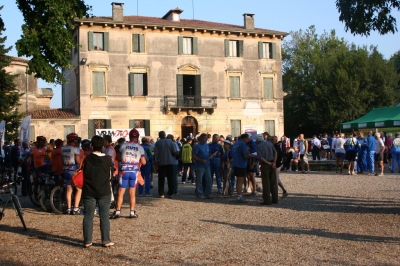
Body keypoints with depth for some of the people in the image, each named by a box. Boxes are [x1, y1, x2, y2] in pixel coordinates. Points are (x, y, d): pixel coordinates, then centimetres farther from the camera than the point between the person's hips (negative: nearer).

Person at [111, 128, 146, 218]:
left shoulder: (123, 145, -1)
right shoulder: (140, 148, -1)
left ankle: (117, 211, 3)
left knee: (121, 192, 5)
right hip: (134, 171, 1)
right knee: (132, 193, 9)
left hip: (124, 171, -1)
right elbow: (143, 162, 0)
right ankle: (132, 212, 11)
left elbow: (117, 158, 5)